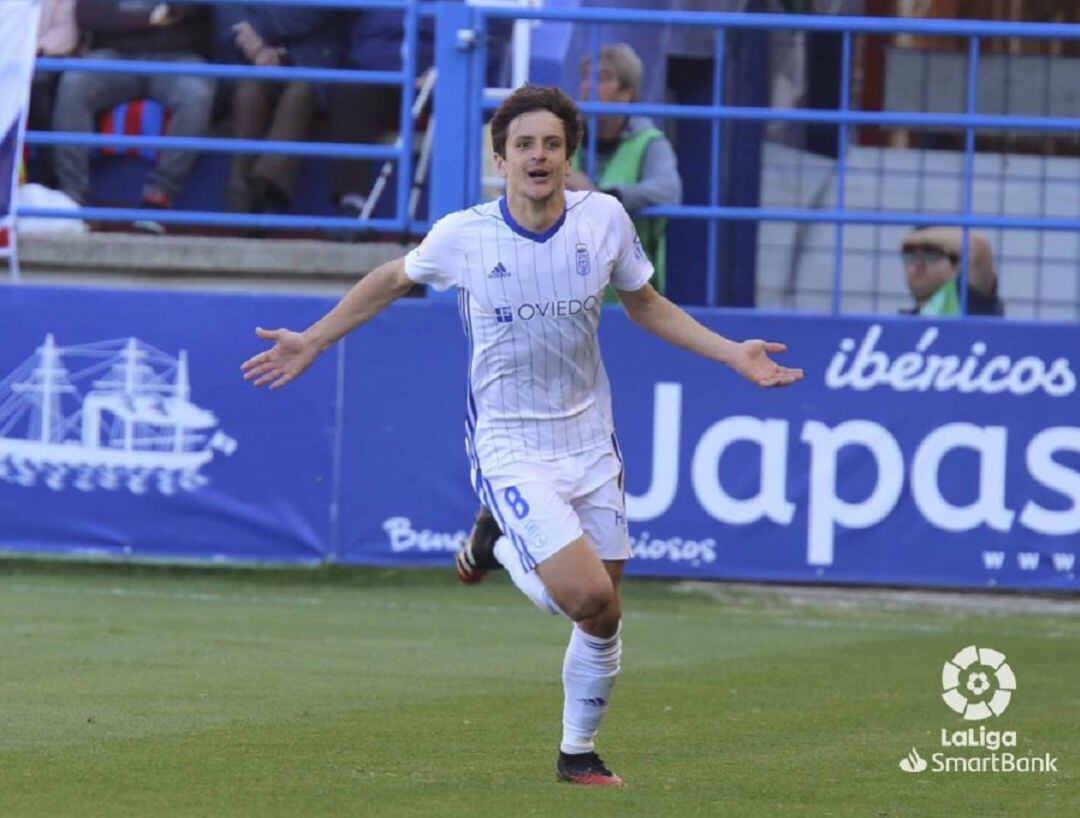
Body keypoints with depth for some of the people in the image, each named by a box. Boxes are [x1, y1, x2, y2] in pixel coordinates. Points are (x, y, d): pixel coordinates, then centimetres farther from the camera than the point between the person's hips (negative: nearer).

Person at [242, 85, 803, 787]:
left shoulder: (604, 218, -5)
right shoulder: (463, 236, -11)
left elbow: (646, 305, 12)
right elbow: (392, 281, 10)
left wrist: (733, 354, 4)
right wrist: (312, 343, 10)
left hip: (589, 440, 4)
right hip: (509, 446, -4)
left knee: (603, 620, 8)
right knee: (589, 596, -21)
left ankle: (578, 752, 32)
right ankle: (503, 552, 11)